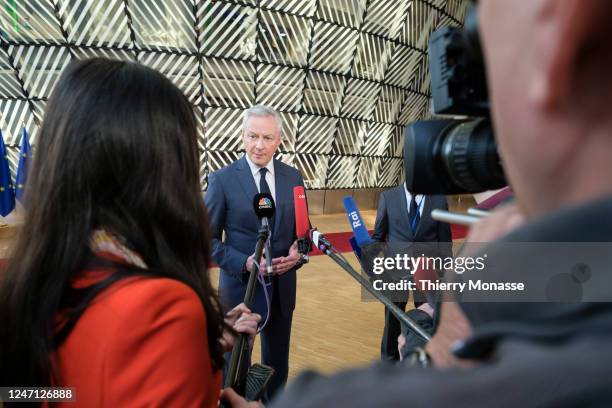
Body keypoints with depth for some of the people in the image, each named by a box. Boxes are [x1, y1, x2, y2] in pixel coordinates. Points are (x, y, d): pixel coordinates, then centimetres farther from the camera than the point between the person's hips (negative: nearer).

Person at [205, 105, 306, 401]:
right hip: (241, 285, -3)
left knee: (278, 360, 22)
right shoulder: (222, 179, -10)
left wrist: (298, 251, -11)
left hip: (283, 285, 4)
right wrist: (244, 262, -22)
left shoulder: (293, 177, 1)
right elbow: (208, 238, -8)